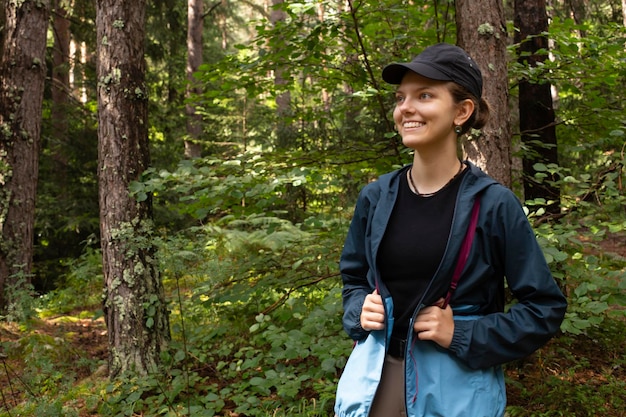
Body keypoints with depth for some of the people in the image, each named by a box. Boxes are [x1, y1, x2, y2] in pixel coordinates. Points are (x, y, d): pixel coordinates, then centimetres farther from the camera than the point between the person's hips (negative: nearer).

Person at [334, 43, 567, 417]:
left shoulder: (494, 204, -13)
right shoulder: (376, 197, -2)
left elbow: (546, 308, -8)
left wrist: (463, 336, -17)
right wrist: (360, 311, -6)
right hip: (376, 377, 3)